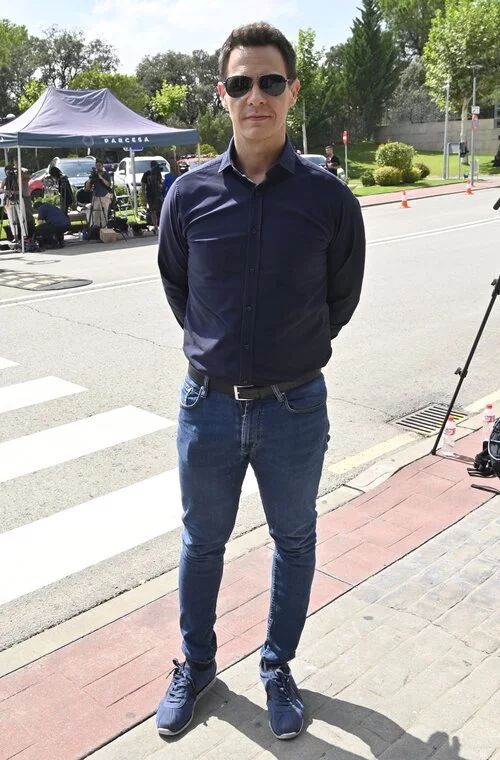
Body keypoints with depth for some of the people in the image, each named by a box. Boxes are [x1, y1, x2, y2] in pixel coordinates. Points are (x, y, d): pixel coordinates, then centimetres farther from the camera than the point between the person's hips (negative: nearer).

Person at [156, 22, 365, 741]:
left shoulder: (329, 198, -8)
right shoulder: (190, 194, -5)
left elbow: (342, 299, 6)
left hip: (295, 408, 0)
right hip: (209, 405, 1)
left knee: (294, 543, 16)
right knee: (202, 542, 17)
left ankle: (278, 668, 40)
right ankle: (197, 664, 41)